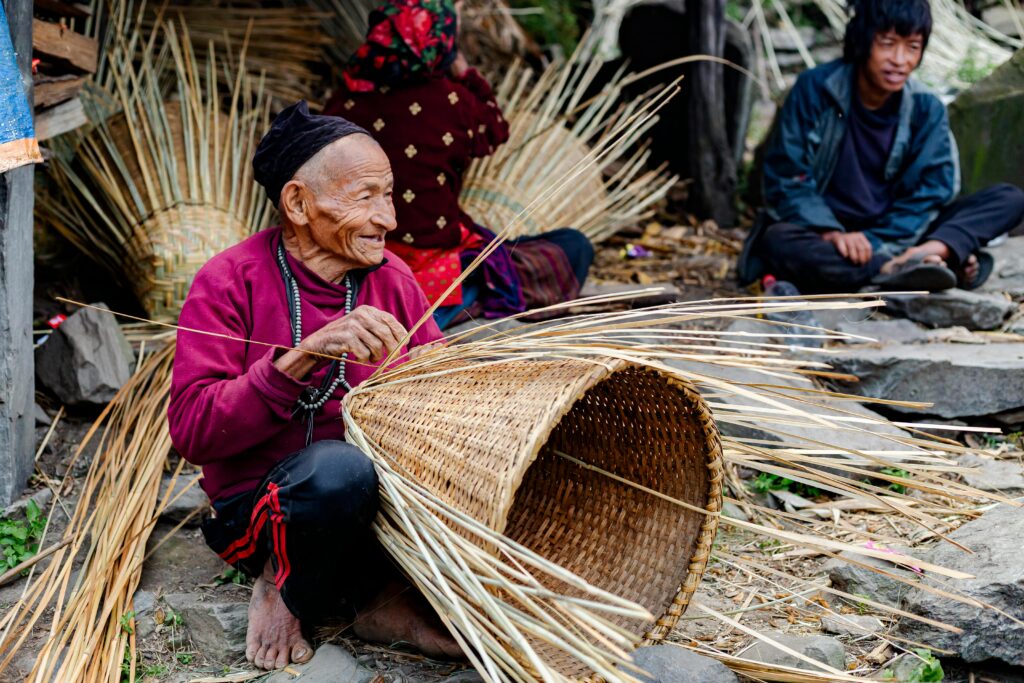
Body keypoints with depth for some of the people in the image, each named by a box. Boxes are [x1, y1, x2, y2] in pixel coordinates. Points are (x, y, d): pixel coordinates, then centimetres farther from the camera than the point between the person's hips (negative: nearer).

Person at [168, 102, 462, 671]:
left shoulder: (392, 278, 5)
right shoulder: (231, 282, -10)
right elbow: (191, 431, -20)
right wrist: (305, 355, -30)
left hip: (387, 486, 5)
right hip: (259, 508, -5)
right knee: (340, 466, -38)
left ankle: (385, 598, -6)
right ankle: (287, 593, -7)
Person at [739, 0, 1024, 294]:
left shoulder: (926, 108, -2)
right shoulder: (815, 89, -10)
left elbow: (932, 193, -7)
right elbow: (786, 179, -11)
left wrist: (872, 243, -23)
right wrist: (830, 233, -28)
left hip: (895, 233, 3)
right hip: (822, 232, -3)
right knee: (778, 242, -38)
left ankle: (934, 250, -39)